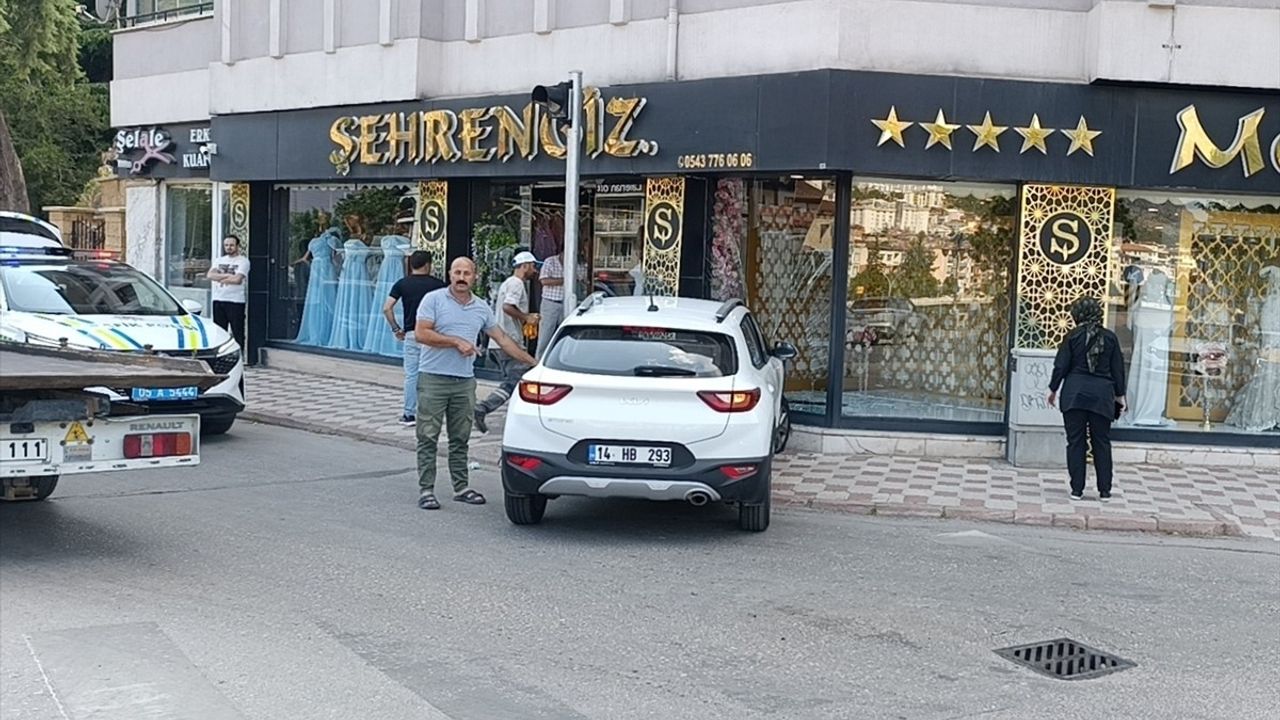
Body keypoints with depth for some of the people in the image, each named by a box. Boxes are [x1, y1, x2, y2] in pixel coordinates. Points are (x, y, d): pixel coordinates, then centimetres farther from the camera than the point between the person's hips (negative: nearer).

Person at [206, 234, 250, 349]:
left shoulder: (243, 261, -1)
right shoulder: (219, 260, 16)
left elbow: (237, 279, -15)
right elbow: (210, 275, 0)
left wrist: (220, 278, -2)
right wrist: (227, 276, -11)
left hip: (236, 301, -5)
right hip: (218, 300, 6)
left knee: (237, 332, -6)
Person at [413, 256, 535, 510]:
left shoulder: (482, 308, 12)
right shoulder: (433, 300, -3)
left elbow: (502, 339, 18)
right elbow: (421, 334, -12)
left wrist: (533, 363, 17)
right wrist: (456, 341, -15)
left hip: (465, 382, 5)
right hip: (433, 378, -5)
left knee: (461, 439, 10)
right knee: (428, 437, -2)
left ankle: (461, 487, 17)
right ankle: (426, 490, 1)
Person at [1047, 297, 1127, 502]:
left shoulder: (1073, 336, -3)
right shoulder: (1110, 338, 3)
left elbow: (1061, 366, -2)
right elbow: (1118, 369, 6)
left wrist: (1053, 390, 9)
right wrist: (1120, 395, 14)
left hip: (1074, 393, -1)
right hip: (1102, 395, 1)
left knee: (1075, 442, 4)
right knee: (1101, 443, 9)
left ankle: (1077, 489, 3)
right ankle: (1104, 490, 11)